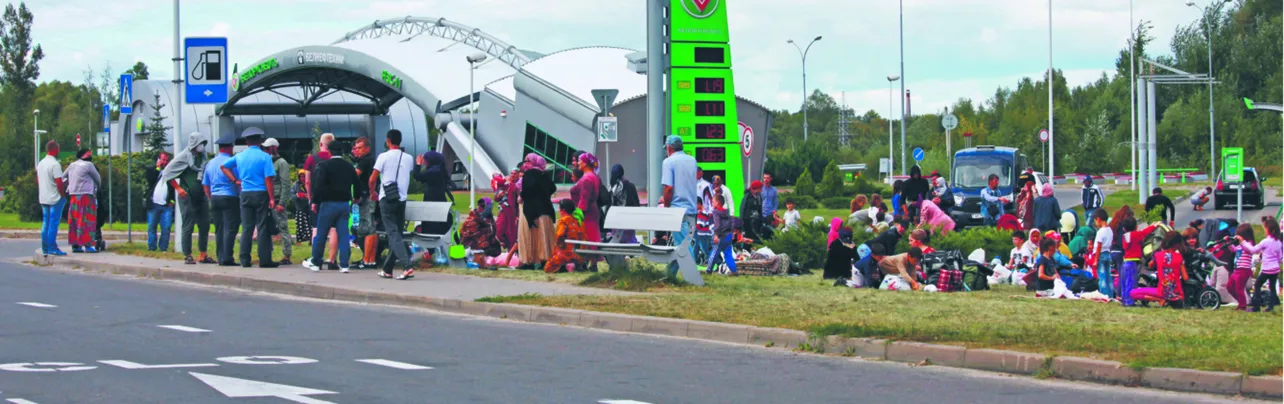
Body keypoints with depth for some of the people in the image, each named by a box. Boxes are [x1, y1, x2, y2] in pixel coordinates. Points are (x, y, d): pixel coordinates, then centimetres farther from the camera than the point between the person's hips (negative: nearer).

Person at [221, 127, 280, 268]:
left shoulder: (239, 156, 8)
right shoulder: (264, 157, -7)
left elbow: (224, 166, 20)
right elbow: (268, 179, -13)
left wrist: (235, 180, 16)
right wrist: (272, 198, -12)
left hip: (245, 194, 4)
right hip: (261, 193, -4)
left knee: (246, 228, 8)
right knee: (263, 227, -2)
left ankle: (244, 260, 6)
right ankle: (264, 260, -3)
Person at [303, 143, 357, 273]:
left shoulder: (324, 165, -9)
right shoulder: (349, 167, 8)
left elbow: (318, 185, -17)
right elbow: (357, 184, 12)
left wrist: (315, 201, -10)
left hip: (329, 204, -4)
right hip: (345, 204, 4)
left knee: (321, 234, 6)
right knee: (343, 235, 3)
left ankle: (315, 262, 15)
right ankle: (344, 265, -2)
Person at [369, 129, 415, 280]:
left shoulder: (384, 157, -7)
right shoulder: (409, 158, 7)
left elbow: (372, 180, -6)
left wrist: (373, 192, 14)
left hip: (387, 199, -5)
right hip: (402, 199, 5)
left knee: (393, 234, -9)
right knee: (397, 233, 13)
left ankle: (407, 266, -26)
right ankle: (387, 269, 20)